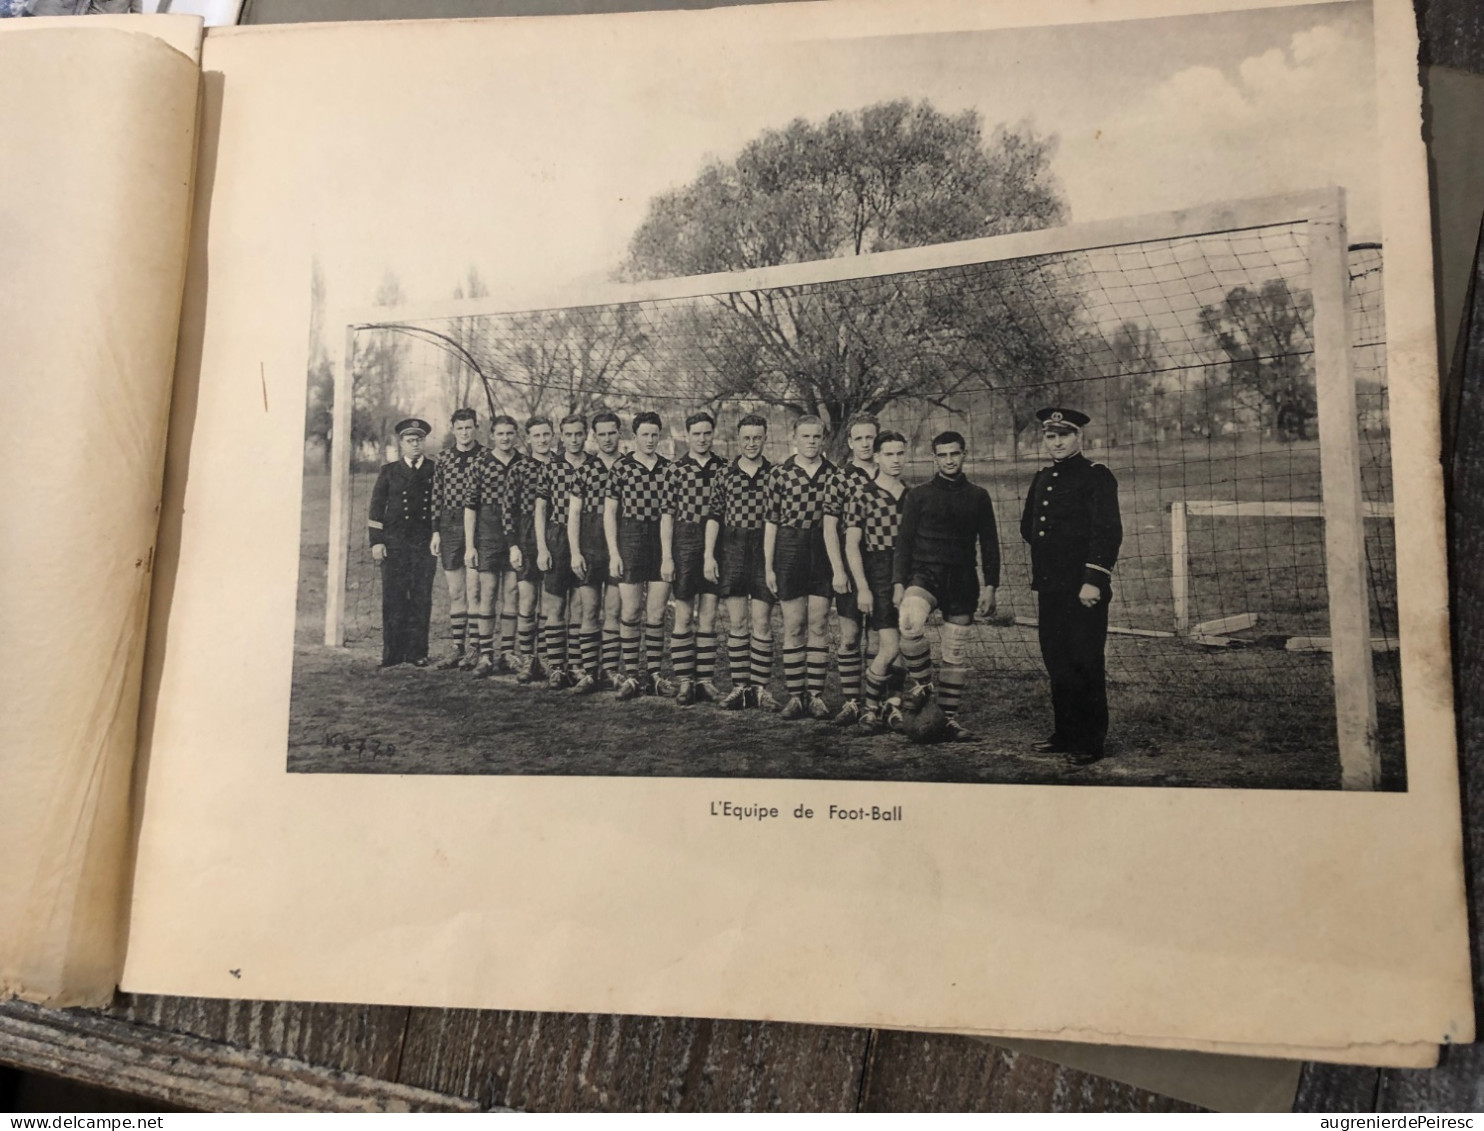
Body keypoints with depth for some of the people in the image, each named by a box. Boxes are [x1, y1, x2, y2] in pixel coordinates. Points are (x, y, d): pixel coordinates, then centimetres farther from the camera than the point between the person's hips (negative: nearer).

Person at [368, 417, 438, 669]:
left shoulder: (435, 471, 9)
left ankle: (417, 652, 7)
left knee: (422, 598, 0)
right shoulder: (389, 471, 10)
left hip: (426, 543, 0)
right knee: (393, 598, -2)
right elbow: (376, 508, 8)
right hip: (394, 542, 0)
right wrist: (376, 542, 0)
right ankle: (393, 653, 5)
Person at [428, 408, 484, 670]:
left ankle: (473, 648, 3)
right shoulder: (443, 460, 10)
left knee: (473, 589, -5)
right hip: (449, 527, 4)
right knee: (455, 592, 8)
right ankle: (457, 648, 14)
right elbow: (436, 498, 10)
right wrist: (435, 531, 5)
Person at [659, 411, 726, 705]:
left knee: (709, 615, 5)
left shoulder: (724, 468, 7)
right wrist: (666, 557, -7)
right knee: (683, 615, 3)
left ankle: (705, 679, 12)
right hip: (685, 541, -2)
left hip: (716, 544, 2)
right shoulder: (675, 469, 1)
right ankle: (684, 680, 10)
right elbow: (667, 514, -1)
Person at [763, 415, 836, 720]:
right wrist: (768, 566, -1)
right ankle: (795, 695, 9)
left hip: (824, 550, 1)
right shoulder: (779, 473, 2)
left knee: (819, 625, 3)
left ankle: (816, 694, 11)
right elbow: (771, 521, 2)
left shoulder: (834, 474, 6)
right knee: (793, 626, 2)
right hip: (790, 549, -1)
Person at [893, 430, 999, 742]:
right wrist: (899, 583, -4)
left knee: (955, 654, 4)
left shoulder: (978, 497, 9)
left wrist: (990, 586, 3)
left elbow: (989, 544, 11)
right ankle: (920, 683, -10)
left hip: (962, 580, 2)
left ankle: (949, 717, 17)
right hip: (924, 573, -2)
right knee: (910, 621, -32)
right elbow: (904, 541, 5)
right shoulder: (918, 495, 6)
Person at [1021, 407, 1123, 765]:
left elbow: (1108, 532, -14)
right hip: (1049, 587, 7)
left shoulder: (1097, 476, -6)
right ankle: (1065, 733, 23)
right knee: (1056, 662, 12)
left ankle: (1090, 742, 6)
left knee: (1086, 664, -3)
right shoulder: (1041, 479, 16)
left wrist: (1093, 580, -20)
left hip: (1083, 587, -7)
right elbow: (1027, 527, 29)